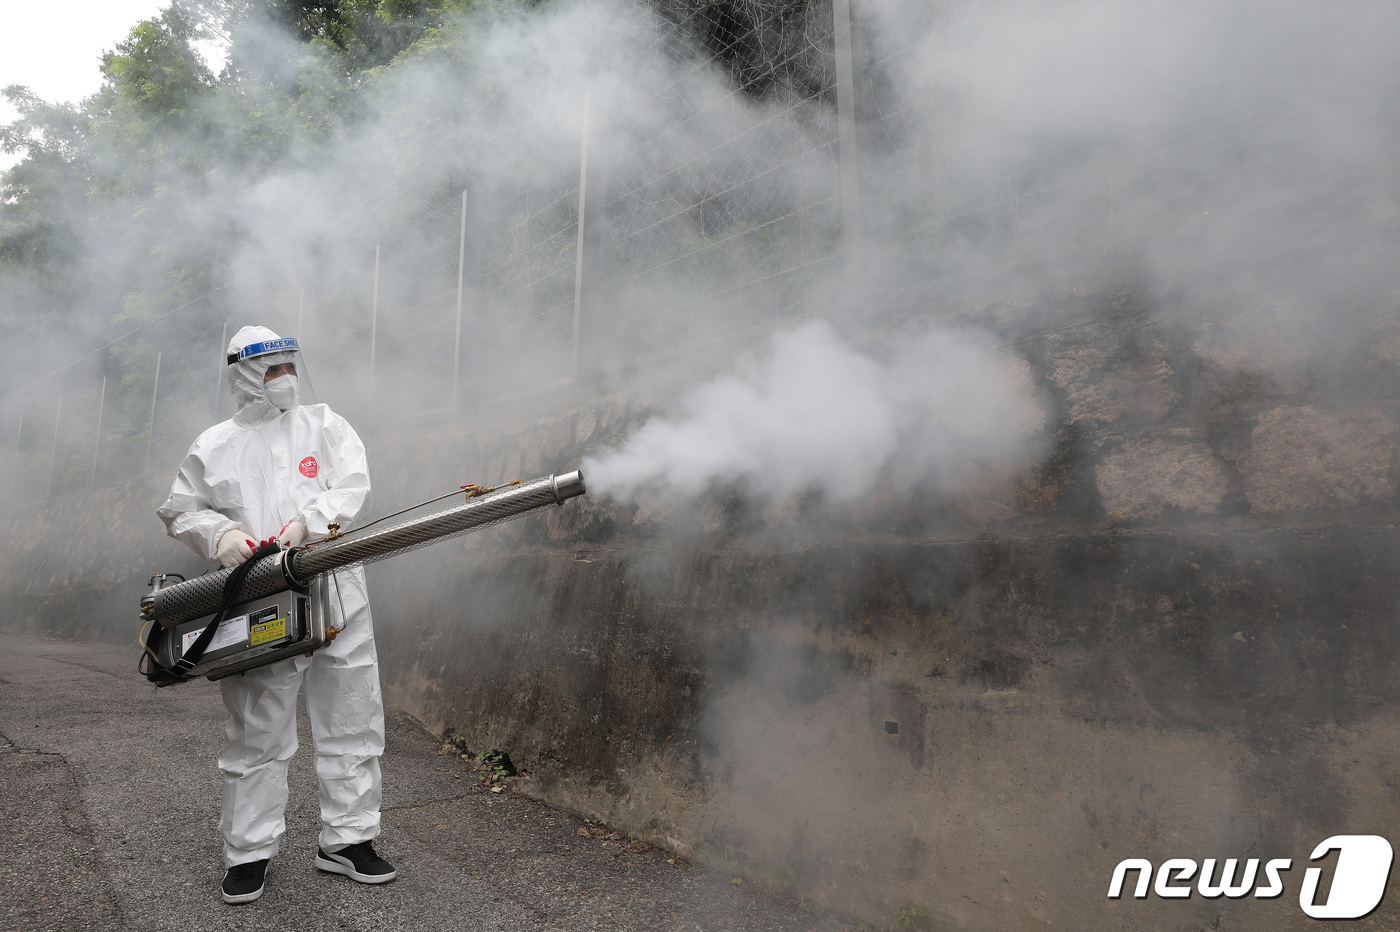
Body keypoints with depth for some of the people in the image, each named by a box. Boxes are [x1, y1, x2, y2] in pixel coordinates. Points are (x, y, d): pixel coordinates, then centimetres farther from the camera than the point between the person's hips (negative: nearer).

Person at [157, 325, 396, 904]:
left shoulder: (325, 425, 9)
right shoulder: (215, 446, 9)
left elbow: (353, 487, -3)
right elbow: (180, 512, 14)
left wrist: (310, 520, -21)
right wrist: (220, 535, -7)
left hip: (337, 601, 1)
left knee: (352, 724, 7)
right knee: (257, 734, 7)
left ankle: (346, 840, 22)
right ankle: (249, 852, 25)